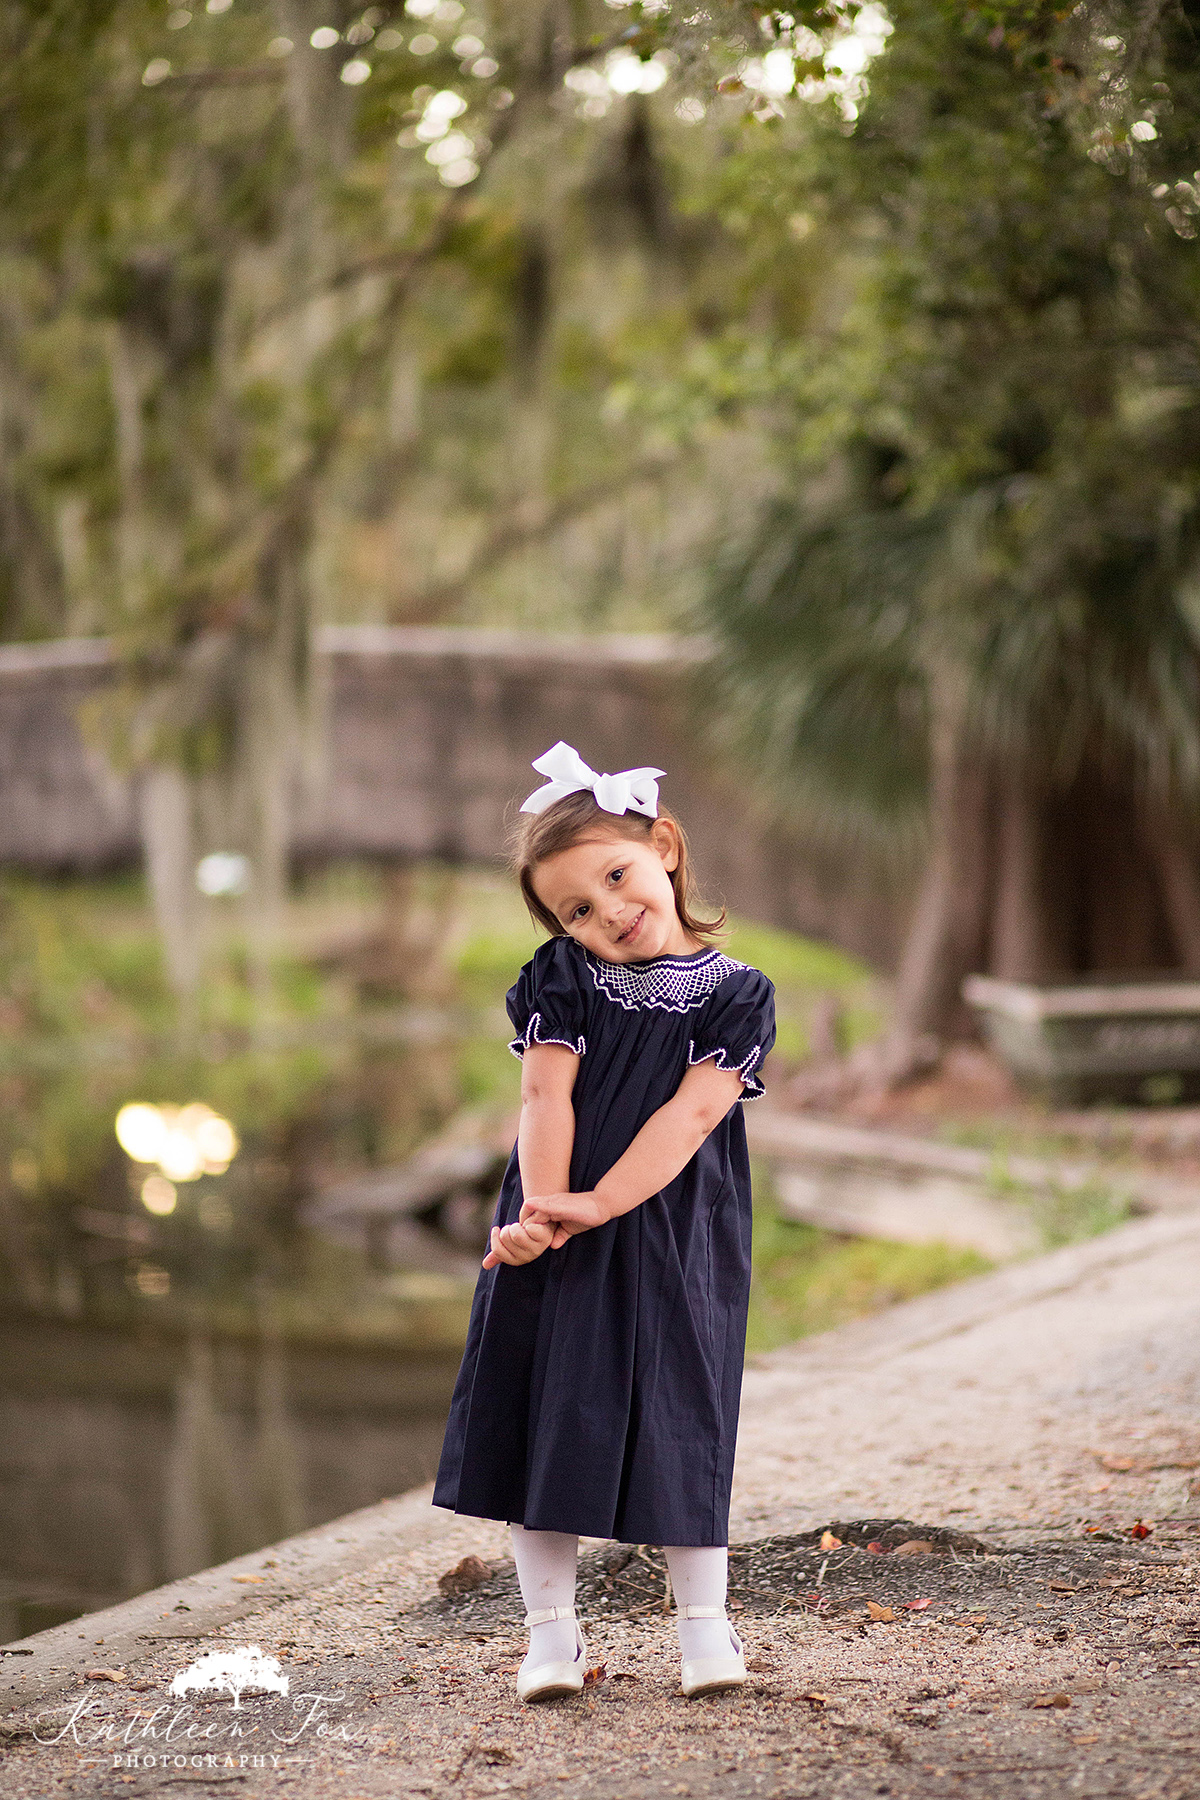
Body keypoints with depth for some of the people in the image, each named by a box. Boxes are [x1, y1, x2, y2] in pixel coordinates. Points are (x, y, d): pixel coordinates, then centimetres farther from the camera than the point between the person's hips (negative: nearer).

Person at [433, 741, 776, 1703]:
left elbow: (691, 1115, -14)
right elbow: (547, 1097, -7)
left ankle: (704, 1623, 15)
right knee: (545, 1418, 4)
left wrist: (599, 1204, -24)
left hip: (676, 1241, -2)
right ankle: (552, 1629, 14)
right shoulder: (562, 981, 2)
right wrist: (543, 1212, -21)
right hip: (556, 1238, 2)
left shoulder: (738, 995, -3)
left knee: (679, 1423, 2)